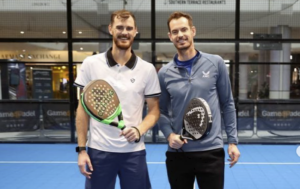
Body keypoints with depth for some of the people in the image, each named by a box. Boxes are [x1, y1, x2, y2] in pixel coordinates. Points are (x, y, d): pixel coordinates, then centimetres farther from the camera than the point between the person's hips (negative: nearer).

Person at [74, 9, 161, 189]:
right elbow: (83, 108, 2)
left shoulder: (148, 69, -1)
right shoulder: (91, 63, -1)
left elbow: (154, 110, 4)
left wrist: (139, 130, -16)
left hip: (134, 151, 1)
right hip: (98, 150, 0)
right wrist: (81, 149, -2)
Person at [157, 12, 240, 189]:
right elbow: (162, 111, 6)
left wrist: (233, 141, 1)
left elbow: (227, 104, 3)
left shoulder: (216, 63, -2)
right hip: (177, 153, 2)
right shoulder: (164, 73, 0)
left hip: (211, 151, -1)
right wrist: (170, 134, -12)